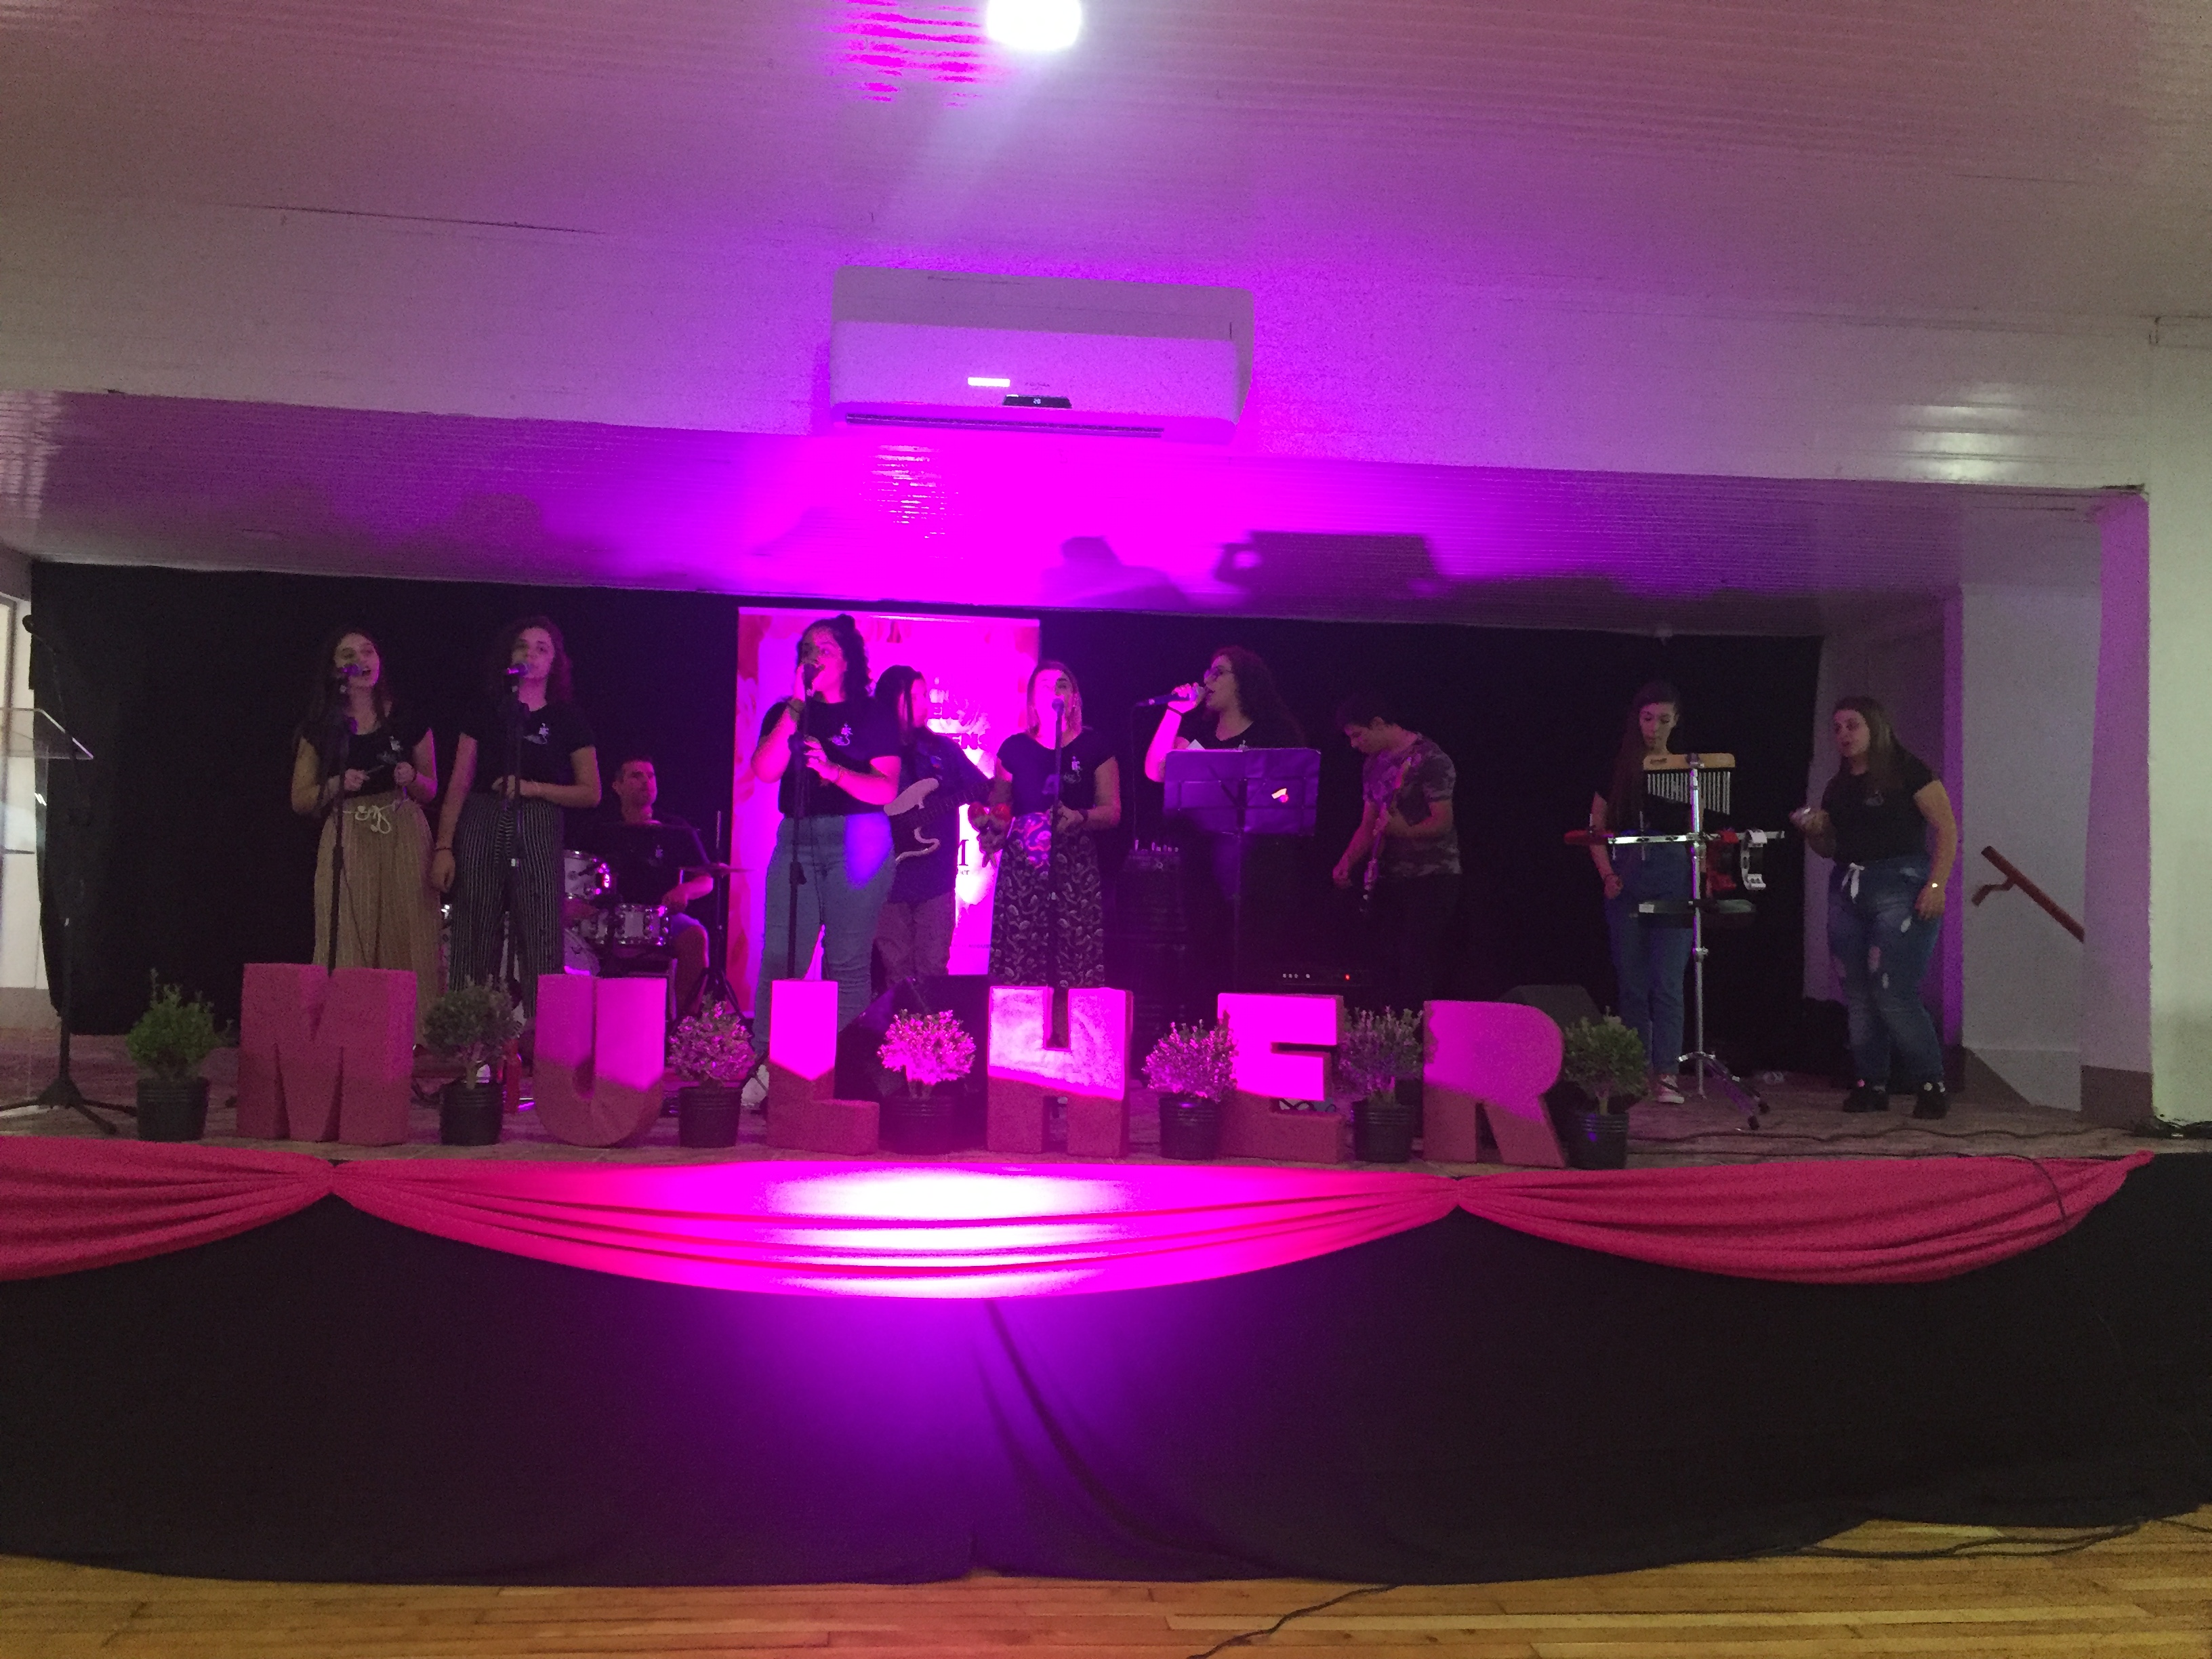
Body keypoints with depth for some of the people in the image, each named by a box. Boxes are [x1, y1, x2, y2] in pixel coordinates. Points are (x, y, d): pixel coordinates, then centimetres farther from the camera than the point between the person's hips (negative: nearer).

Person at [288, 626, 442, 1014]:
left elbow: (430, 793, 15)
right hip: (346, 842, 0)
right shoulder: (321, 729, 10)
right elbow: (300, 800, 9)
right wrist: (339, 784, -9)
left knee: (406, 942, -5)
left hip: (404, 840, 0)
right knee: (348, 945, -5)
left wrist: (412, 779, -7)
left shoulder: (409, 722, 10)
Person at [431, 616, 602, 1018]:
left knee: (540, 950, -7)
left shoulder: (568, 720, 9)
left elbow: (591, 793, 6)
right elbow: (458, 788, 8)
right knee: (474, 947, 0)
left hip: (538, 835, -1)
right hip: (480, 832, 2)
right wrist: (444, 848, -1)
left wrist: (533, 788, -8)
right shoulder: (487, 713, 12)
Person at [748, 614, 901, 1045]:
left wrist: (833, 770, -18)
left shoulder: (871, 716, 8)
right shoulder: (784, 714, 16)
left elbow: (887, 790, -3)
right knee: (779, 959, -6)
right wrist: (797, 705, -5)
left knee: (847, 963, -5)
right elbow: (765, 771, -2)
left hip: (856, 843, -2)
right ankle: (765, 1058, -2)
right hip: (796, 838, 2)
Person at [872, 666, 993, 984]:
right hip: (887, 879, -2)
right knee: (896, 975, 2)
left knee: (934, 971, 3)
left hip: (936, 877, 2)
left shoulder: (942, 749, 10)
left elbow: (988, 791, 8)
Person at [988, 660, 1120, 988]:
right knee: (1019, 961, -6)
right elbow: (999, 808, 18)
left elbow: (1112, 811, 3)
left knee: (1077, 960, -9)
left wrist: (1078, 818, -16)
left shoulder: (1095, 745, 7)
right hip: (1023, 861, 1)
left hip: (1077, 862, -1)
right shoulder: (1015, 748, 11)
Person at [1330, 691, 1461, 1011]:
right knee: (1388, 966, 6)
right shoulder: (1373, 765, 12)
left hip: (1430, 877, -7)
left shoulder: (1430, 760, -12)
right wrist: (1347, 862, 0)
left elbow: (1443, 822, -16)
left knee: (1415, 971, -12)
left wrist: (1404, 831, -32)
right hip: (1391, 877, 8)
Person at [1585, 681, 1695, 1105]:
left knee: (1667, 981, -8)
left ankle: (1666, 1074, -7)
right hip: (1627, 878, 2)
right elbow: (1598, 828, 10)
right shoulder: (1618, 767, 7)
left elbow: (1696, 831, 6)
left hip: (1673, 879, -1)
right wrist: (1607, 874, -3)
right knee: (1632, 981, 7)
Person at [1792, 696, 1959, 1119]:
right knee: (1857, 995, 6)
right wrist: (1812, 830, 1)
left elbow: (1947, 829, -6)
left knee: (1893, 993, -13)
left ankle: (1930, 1086, -1)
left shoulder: (1907, 771, -3)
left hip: (1900, 887, -7)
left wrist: (1937, 884, -15)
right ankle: (1871, 1084, 14)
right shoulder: (1838, 786, 16)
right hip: (1846, 890, 7)